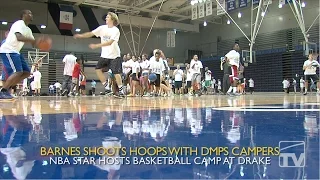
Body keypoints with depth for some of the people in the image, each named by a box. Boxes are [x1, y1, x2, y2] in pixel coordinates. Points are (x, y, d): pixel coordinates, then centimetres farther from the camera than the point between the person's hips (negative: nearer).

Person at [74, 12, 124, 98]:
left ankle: (121, 91, 3)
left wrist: (96, 46, -31)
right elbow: (91, 33, 5)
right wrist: (81, 35, -10)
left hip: (114, 55, -6)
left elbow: (110, 42, -26)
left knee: (116, 73, -10)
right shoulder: (102, 28, 4)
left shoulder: (115, 30, -14)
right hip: (105, 55, 6)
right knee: (98, 69, -1)